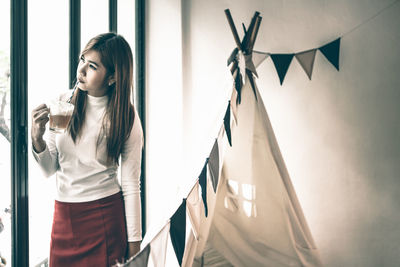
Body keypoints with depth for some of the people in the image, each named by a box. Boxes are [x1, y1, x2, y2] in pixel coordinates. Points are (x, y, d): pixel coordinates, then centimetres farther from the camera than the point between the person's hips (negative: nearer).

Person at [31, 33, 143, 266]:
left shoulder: (126, 118, -9)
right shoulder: (62, 104, -1)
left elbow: (131, 186, -6)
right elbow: (49, 170, 3)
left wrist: (134, 242, -5)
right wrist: (37, 137, -15)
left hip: (106, 216, -3)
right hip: (64, 215, 4)